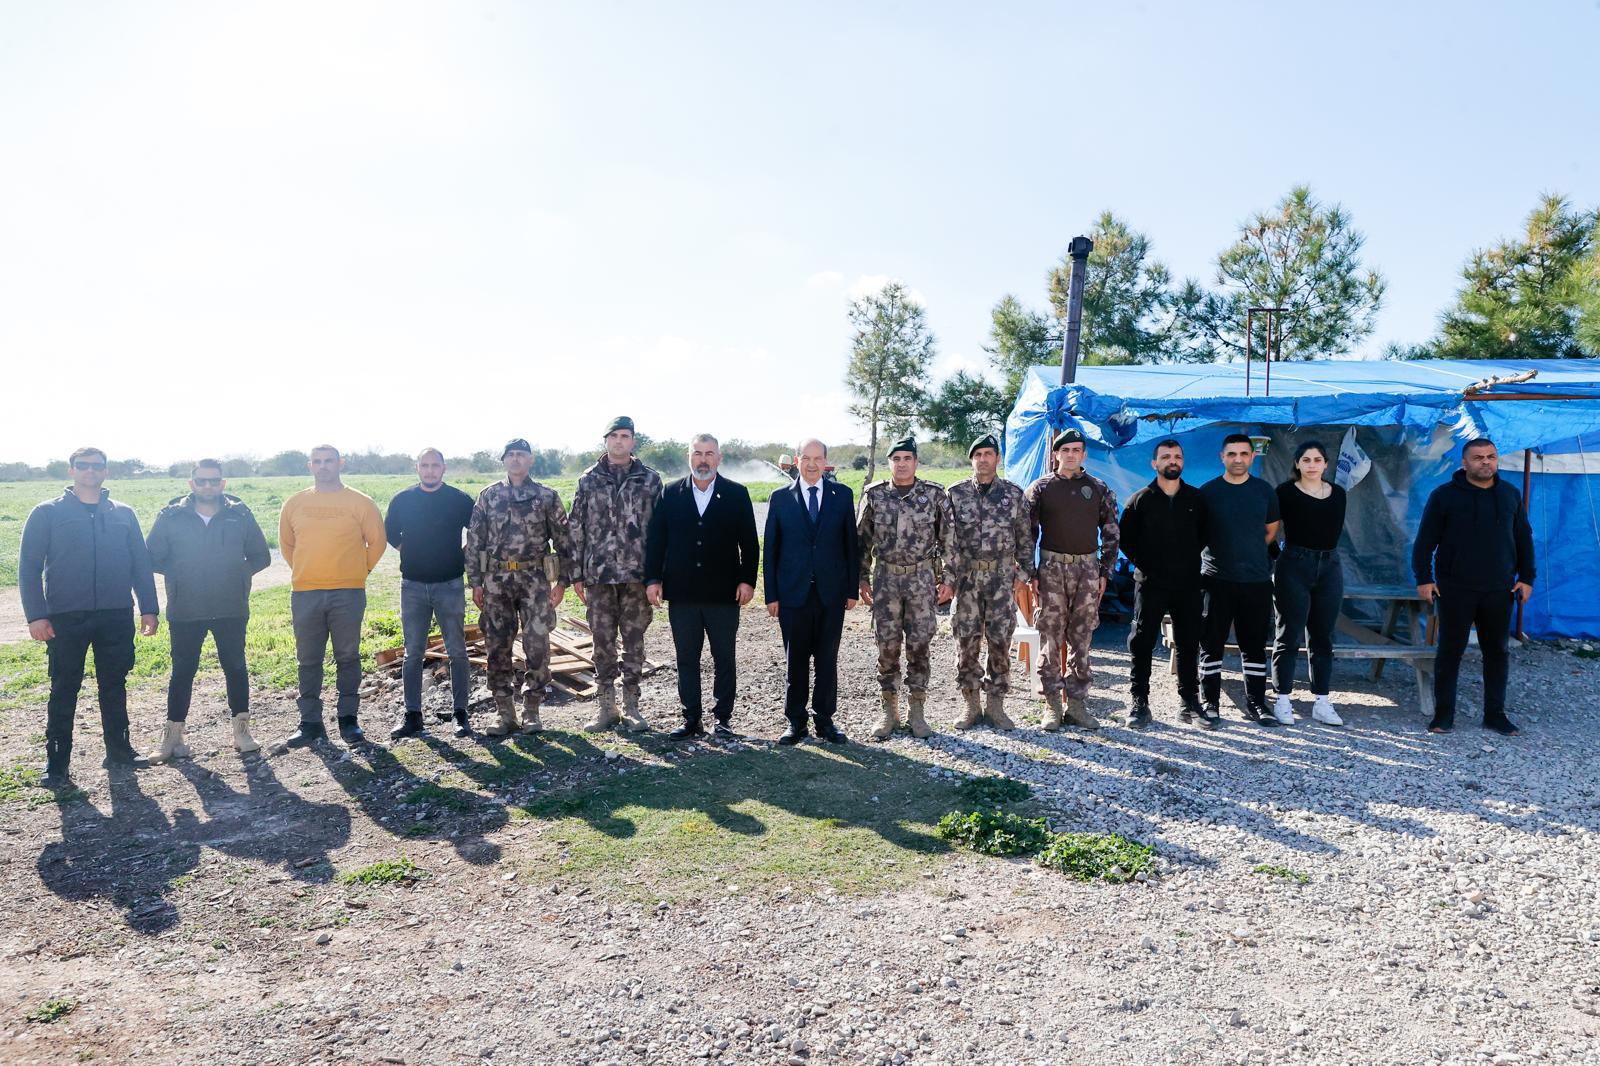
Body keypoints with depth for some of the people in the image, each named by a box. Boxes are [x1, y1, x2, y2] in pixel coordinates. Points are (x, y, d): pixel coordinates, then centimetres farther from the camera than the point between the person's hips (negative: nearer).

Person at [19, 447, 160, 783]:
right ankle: (57, 761, 14)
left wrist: (149, 608, 4)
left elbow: (141, 563, 11)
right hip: (65, 618, -2)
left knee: (114, 687, 10)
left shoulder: (124, 514, 10)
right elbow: (29, 567, -1)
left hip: (117, 617, 2)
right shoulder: (47, 513, 2)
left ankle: (118, 751, 20)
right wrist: (36, 615, -10)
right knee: (64, 691, 4)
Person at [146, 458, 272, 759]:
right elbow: (153, 559, 7)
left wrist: (238, 574, -3)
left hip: (231, 609, 1)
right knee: (183, 670, 6)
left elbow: (261, 556, 9)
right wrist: (180, 575, -3)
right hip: (185, 611, 0)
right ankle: (173, 733, 16)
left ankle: (241, 729, 18)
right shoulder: (171, 517, 0)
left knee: (236, 667, 7)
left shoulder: (239, 515, 2)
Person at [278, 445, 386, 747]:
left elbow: (377, 542, 5)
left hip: (348, 594, -2)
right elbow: (286, 543, 19)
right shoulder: (294, 504, 8)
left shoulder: (360, 503, 0)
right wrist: (304, 571, 12)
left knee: (348, 658, 5)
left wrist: (359, 570, 5)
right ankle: (310, 723, 15)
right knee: (308, 661, 7)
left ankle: (348, 719, 15)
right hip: (304, 594, 2)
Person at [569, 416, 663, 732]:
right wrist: (577, 574, 2)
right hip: (598, 575, 1)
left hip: (637, 575, -1)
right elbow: (576, 528, 6)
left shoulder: (650, 479, 3)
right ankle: (607, 706, 18)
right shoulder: (589, 480, 5)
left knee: (634, 642, 5)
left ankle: (631, 706, 16)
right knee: (602, 642, 7)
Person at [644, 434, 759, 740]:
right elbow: (655, 539, 6)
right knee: (686, 660, 8)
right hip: (682, 593, 1)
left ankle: (723, 718, 18)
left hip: (723, 593, -1)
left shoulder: (736, 494, 2)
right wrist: (652, 578, 0)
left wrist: (747, 580, -5)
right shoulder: (670, 494, 5)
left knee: (725, 660, 7)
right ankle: (691, 720, 18)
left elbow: (749, 543, 2)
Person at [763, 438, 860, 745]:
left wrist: (852, 589, 2)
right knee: (795, 661, 6)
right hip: (793, 592, 0)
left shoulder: (842, 495, 4)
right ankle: (796, 721, 18)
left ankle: (825, 719, 20)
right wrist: (771, 594, -1)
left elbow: (851, 544, 5)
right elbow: (770, 549, 3)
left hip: (831, 592, 1)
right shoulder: (781, 498, 2)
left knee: (827, 659, 8)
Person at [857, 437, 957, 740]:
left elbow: (949, 538, 2)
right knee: (887, 646, 4)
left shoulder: (934, 494, -1)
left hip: (922, 578, -1)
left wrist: (949, 577, -1)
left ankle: (916, 712, 16)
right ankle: (889, 712, 17)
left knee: (919, 646, 3)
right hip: (885, 579, 1)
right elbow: (863, 539, 8)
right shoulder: (873, 495, 2)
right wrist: (862, 579, 5)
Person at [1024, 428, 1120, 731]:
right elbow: (1027, 533, 3)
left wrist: (1104, 573, 3)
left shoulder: (1099, 489, 7)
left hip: (1087, 568, 2)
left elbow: (1111, 534, 10)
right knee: (1051, 638, 0)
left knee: (1081, 639, 5)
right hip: (1052, 568, -2)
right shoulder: (1040, 488, 3)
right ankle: (1051, 704, 8)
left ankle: (1076, 703, 14)